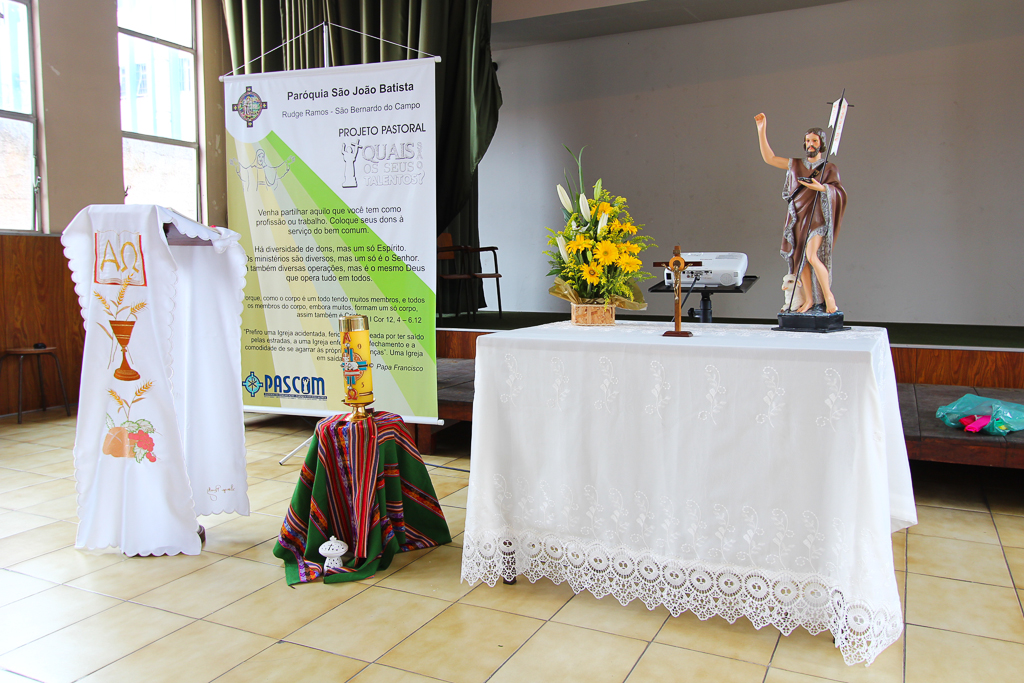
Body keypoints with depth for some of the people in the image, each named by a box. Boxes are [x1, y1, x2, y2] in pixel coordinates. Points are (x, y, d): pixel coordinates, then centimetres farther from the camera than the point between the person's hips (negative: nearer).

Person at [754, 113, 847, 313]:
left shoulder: (829, 168, 5)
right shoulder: (796, 165, 14)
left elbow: (840, 192, -1)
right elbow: (769, 158, 12)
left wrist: (821, 187, -19)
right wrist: (761, 130, 8)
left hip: (817, 216, -4)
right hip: (797, 216, 4)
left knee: (811, 256, -19)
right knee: (800, 258, 3)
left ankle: (828, 296, -5)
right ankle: (809, 299, 13)